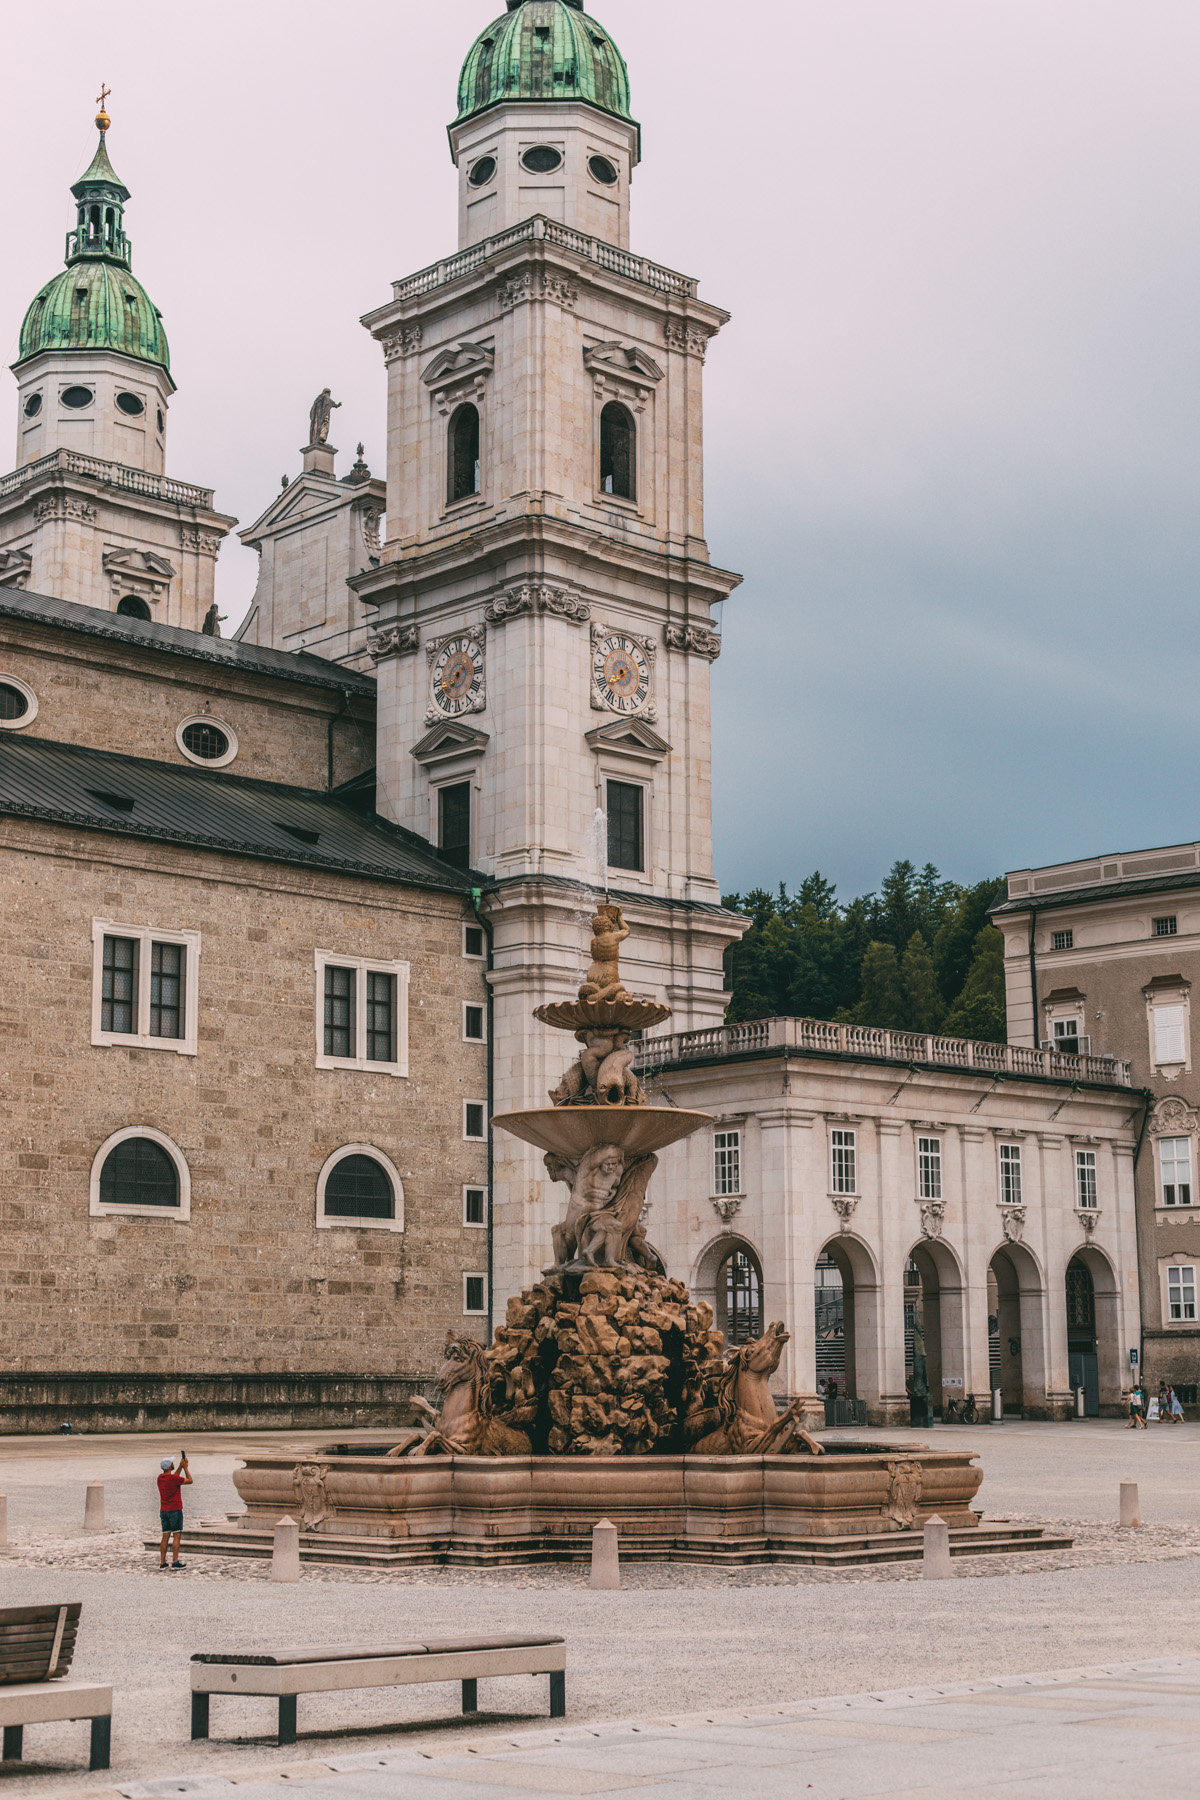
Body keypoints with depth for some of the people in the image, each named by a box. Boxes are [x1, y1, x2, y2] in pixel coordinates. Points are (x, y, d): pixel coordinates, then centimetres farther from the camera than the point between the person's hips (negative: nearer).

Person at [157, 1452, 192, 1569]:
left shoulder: (160, 1478, 7)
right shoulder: (173, 1478, -15)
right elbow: (190, 1481, -4)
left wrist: (180, 1467, 23)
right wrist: (185, 1468, 5)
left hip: (163, 1511, 7)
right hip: (175, 1510, -7)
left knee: (165, 1537, 8)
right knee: (177, 1536, -4)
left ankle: (162, 1563, 6)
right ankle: (175, 1562, -9)